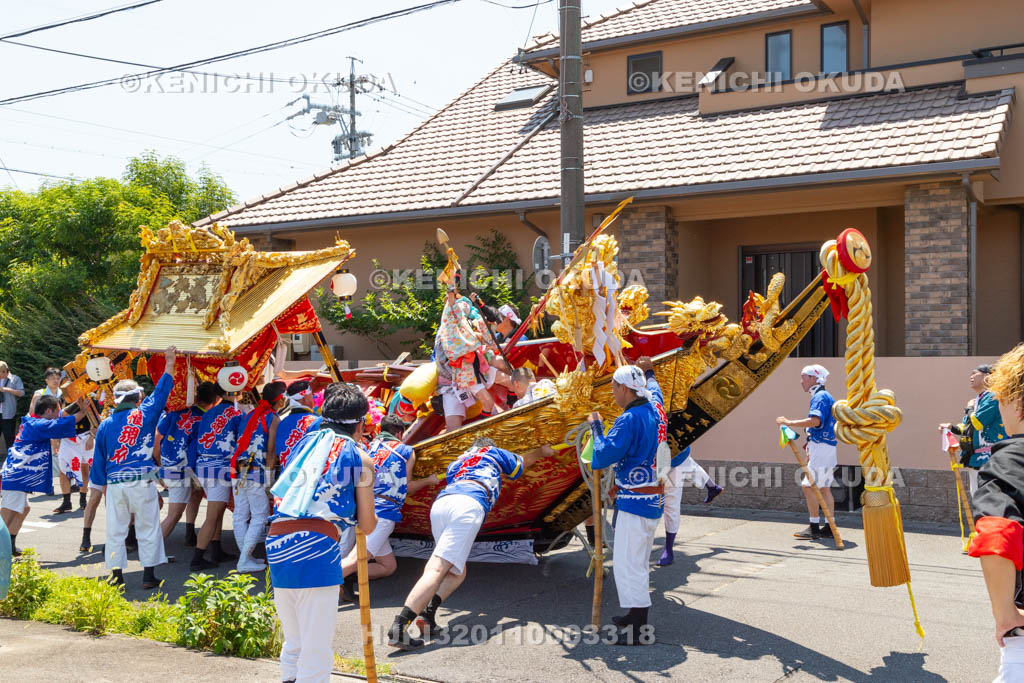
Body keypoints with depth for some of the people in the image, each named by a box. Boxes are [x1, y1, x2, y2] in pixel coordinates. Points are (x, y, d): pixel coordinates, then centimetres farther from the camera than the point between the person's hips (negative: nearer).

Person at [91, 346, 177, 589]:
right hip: (142, 482, -2)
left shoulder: (105, 425, 6)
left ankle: (116, 576, 12)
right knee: (148, 528, 6)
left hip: (115, 484, 3)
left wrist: (103, 482, 20)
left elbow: (98, 460, 10)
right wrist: (169, 363, 12)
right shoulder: (144, 414, -3)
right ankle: (149, 575, 7)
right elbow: (161, 391, 4)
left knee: (115, 530, 9)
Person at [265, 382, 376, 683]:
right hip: (316, 545, -6)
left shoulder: (306, 442, 20)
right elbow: (367, 526, 9)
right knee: (316, 651, 0)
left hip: (276, 543, 6)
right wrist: (370, 512, 30)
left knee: (294, 643, 21)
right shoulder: (360, 458, 7)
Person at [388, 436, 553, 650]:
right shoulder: (493, 453, 32)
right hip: (469, 505, -6)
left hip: (439, 503, 6)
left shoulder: (455, 464, 40)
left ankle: (428, 611, -7)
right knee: (437, 569, -16)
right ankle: (399, 627, -29)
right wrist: (542, 451, 70)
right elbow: (522, 463, 49)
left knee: (457, 572, 17)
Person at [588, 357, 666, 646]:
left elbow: (601, 459, -21)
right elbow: (653, 389, 32)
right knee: (639, 561, 20)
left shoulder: (629, 420, -20)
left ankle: (640, 630, -4)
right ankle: (636, 616, 31)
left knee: (628, 563, -6)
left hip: (635, 501, -10)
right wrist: (648, 371, 49)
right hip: (655, 500, 10)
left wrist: (595, 426, -7)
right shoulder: (655, 408, 6)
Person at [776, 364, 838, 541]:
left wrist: (790, 423, -25)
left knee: (809, 486, -9)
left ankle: (814, 527, -7)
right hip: (826, 448, 10)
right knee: (824, 487, 11)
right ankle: (829, 527, 14)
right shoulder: (821, 396, 19)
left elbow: (816, 421, -29)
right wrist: (810, 450, 25)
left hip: (821, 447, -10)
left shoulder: (820, 396, -13)